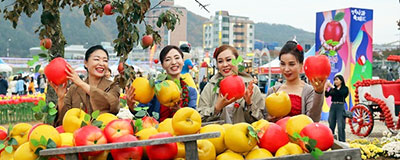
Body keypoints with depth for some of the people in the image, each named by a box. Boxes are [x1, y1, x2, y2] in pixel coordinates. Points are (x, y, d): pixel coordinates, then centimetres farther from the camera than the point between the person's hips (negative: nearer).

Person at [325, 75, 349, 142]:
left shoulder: (345, 88, -1)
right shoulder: (332, 88, 10)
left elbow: (340, 93, -20)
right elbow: (327, 95, 2)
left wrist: (333, 87, -22)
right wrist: (326, 89, -15)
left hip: (340, 107, -4)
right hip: (333, 106, 5)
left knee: (340, 125, -7)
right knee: (331, 124, 8)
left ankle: (342, 141, -1)